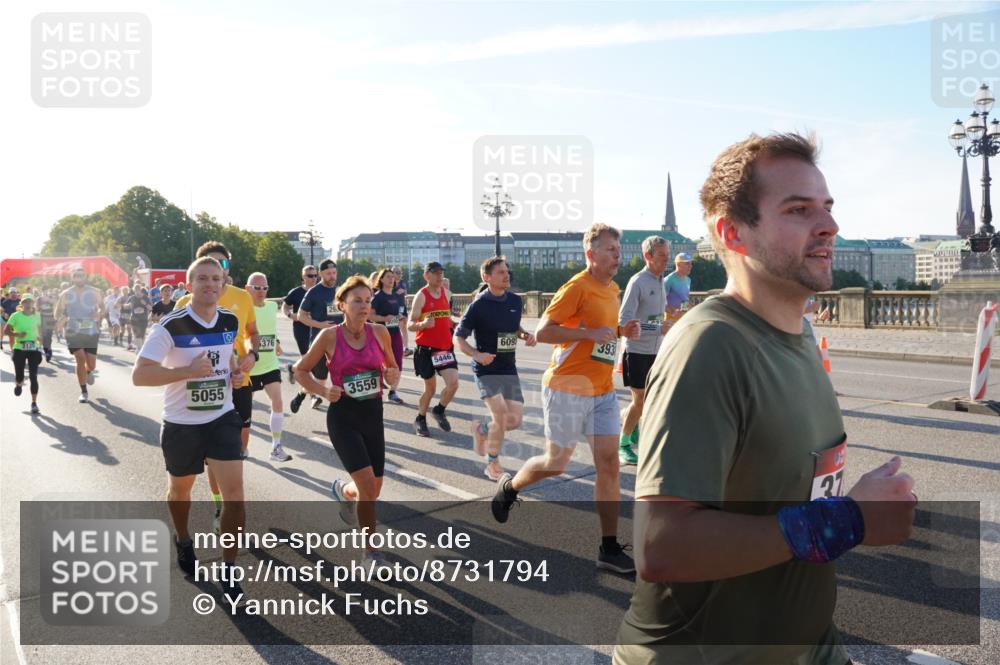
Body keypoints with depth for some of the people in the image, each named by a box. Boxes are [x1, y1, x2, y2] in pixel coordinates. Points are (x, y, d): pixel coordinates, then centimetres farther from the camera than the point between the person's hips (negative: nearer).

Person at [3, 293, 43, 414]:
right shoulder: (16, 316, -4)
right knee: (19, 375, 5)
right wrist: (17, 334, -20)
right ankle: (19, 385, 44)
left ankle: (34, 403, -2)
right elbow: (6, 330, -4)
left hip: (33, 349, 1)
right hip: (19, 349, -1)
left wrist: (39, 338, 4)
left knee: (33, 376, -6)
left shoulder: (37, 316, 3)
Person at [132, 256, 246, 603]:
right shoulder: (171, 325, -18)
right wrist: (188, 370, -32)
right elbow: (139, 375, -22)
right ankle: (183, 540, 51)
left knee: (234, 492, -8)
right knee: (180, 488, 20)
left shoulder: (230, 321, -2)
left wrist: (235, 373, 0)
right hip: (181, 424, -2)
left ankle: (228, 570, 6)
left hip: (223, 418, 2)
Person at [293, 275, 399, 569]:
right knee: (367, 484, -15)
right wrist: (323, 391, -14)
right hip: (342, 415, -4)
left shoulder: (380, 332, -2)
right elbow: (300, 370, 2)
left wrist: (392, 375, -10)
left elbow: (392, 366, 13)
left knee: (373, 488, 11)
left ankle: (343, 490, 49)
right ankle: (371, 551, 4)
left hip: (373, 413, 4)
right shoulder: (330, 336, -9)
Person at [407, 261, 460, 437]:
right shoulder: (421, 296, -10)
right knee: (430, 387, 5)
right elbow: (410, 324, -16)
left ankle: (439, 411, 18)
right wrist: (423, 324, -35)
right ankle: (420, 420, 28)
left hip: (445, 347, 4)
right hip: (426, 348, -4)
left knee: (453, 383, -10)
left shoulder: (447, 294, 8)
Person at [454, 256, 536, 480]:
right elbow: (458, 338, -6)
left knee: (515, 419, 2)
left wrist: (525, 335, 0)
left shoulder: (516, 301, 4)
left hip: (509, 369, 6)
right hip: (486, 369, -5)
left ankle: (481, 428, 33)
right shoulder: (479, 305, -12)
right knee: (500, 415, -16)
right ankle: (492, 465, 6)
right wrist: (476, 354, -23)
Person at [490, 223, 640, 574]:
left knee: (609, 464, 2)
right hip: (568, 388, -7)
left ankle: (609, 549, 11)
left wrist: (621, 331, 4)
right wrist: (591, 333, -23)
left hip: (603, 390, 7)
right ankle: (508, 486, 35)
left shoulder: (612, 288, 11)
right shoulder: (577, 287, -14)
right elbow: (542, 332, -17)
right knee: (556, 463, 5)